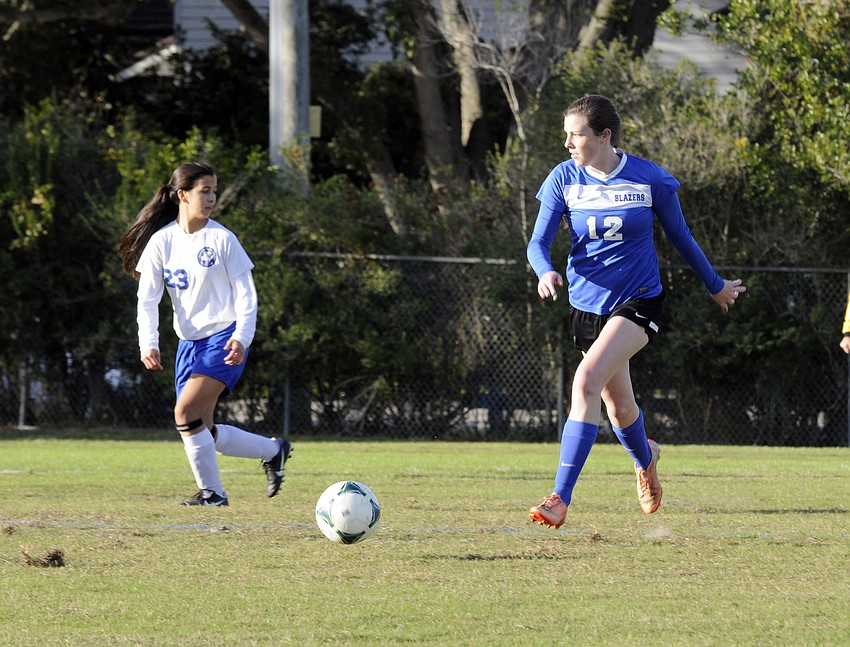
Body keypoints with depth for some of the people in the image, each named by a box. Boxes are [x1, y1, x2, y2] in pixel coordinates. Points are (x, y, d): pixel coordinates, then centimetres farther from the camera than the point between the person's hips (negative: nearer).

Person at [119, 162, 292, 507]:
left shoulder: (221, 239, -6)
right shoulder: (161, 242, 3)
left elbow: (245, 294, -5)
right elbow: (148, 300, 1)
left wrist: (241, 338, -20)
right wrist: (148, 344, -14)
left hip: (224, 339, -5)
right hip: (189, 343, 5)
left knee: (186, 412, -22)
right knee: (203, 434, 2)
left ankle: (211, 491, -9)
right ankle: (273, 450, 23)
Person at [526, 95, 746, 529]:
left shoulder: (650, 179, -10)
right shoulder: (564, 179, -5)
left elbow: (679, 235, 5)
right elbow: (539, 242, -5)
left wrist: (715, 285, 18)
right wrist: (545, 272, -29)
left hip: (638, 300, -4)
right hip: (587, 304, 4)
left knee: (586, 381, -26)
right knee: (618, 407, 15)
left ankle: (561, 498, -27)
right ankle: (644, 457, 53)